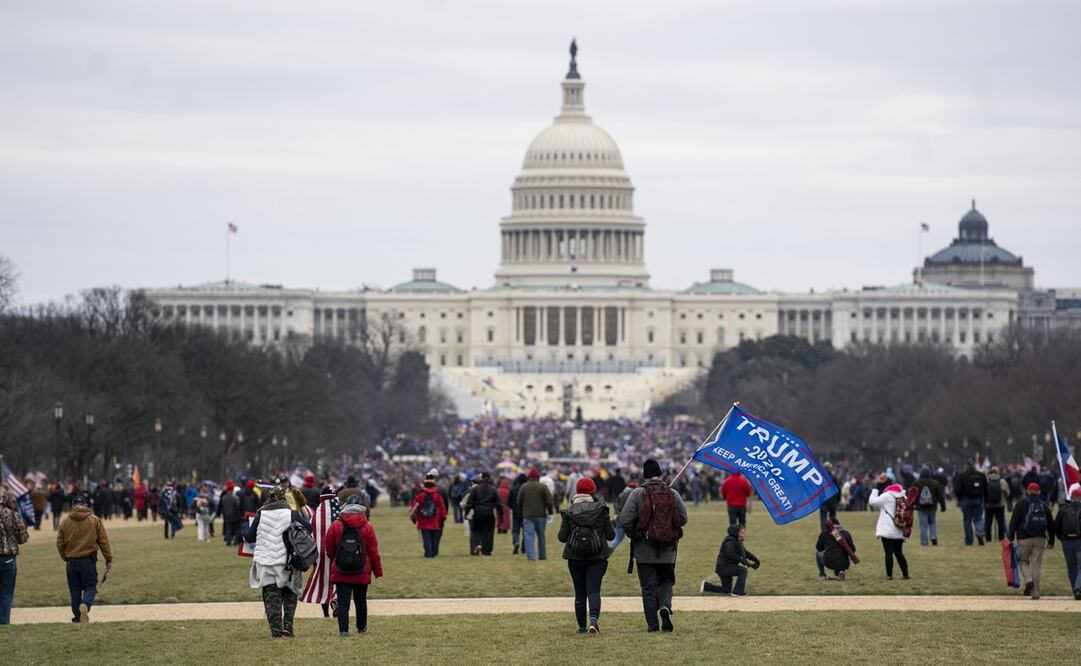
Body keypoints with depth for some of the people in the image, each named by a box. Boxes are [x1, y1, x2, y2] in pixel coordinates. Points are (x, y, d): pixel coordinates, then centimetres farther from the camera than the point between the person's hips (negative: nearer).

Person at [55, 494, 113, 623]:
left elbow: (60, 544, 4)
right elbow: (103, 541, 0)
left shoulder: (65, 521, 1)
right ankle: (85, 605, -24)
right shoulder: (95, 520, 0)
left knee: (75, 590, 10)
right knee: (90, 586, 6)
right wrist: (109, 560, 7)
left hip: (71, 561, 1)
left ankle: (77, 618, 10)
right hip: (89, 560, -1)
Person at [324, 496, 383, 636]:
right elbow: (373, 552, 0)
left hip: (340, 572, -1)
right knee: (360, 601, 17)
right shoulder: (367, 527, -4)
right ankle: (362, 628, 31)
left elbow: (329, 550, 4)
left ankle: (343, 629, -13)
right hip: (362, 573, 1)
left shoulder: (335, 526, -5)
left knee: (342, 602, -2)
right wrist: (378, 571, 9)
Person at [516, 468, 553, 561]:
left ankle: (531, 555, -16)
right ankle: (542, 555, 21)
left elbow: (519, 502, 6)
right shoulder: (543, 487, -4)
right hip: (540, 515, 0)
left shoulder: (523, 487, 1)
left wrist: (521, 512, 18)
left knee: (529, 535, -4)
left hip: (527, 515, 0)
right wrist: (550, 511, 7)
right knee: (541, 535, 14)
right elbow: (549, 501, -7)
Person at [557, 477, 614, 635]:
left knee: (580, 592, 11)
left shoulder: (568, 512, -2)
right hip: (597, 557, -1)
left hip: (575, 558, 1)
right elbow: (611, 535, 1)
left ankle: (582, 626, 14)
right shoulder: (601, 510, -2)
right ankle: (594, 619, -28)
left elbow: (562, 537, -1)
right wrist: (609, 522, 20)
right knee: (593, 590, -5)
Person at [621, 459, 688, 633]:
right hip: (668, 551, 2)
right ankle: (665, 606, -12)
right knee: (666, 582, 16)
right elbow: (683, 519, 3)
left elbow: (625, 519, -12)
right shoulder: (673, 494, 0)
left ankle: (652, 624, 4)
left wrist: (634, 536, 6)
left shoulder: (638, 494, -8)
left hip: (644, 550, -2)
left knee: (648, 587, 5)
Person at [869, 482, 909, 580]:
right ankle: (905, 574, 12)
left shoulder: (887, 496, -7)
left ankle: (889, 575, -7)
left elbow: (872, 502, -3)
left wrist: (875, 490, 11)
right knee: (899, 553, 13)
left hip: (887, 531, -5)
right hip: (899, 532, 5)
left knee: (889, 552, -5)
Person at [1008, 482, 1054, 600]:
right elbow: (1051, 525, 14)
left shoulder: (1021, 503, 1)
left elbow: (1014, 521, -6)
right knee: (1036, 564, 4)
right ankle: (1035, 593, 0)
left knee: (1023, 561, 12)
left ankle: (1028, 580, -15)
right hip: (1039, 539, 2)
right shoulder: (1044, 505, 10)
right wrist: (1051, 541, 20)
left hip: (1024, 538, -2)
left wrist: (1011, 537, -5)